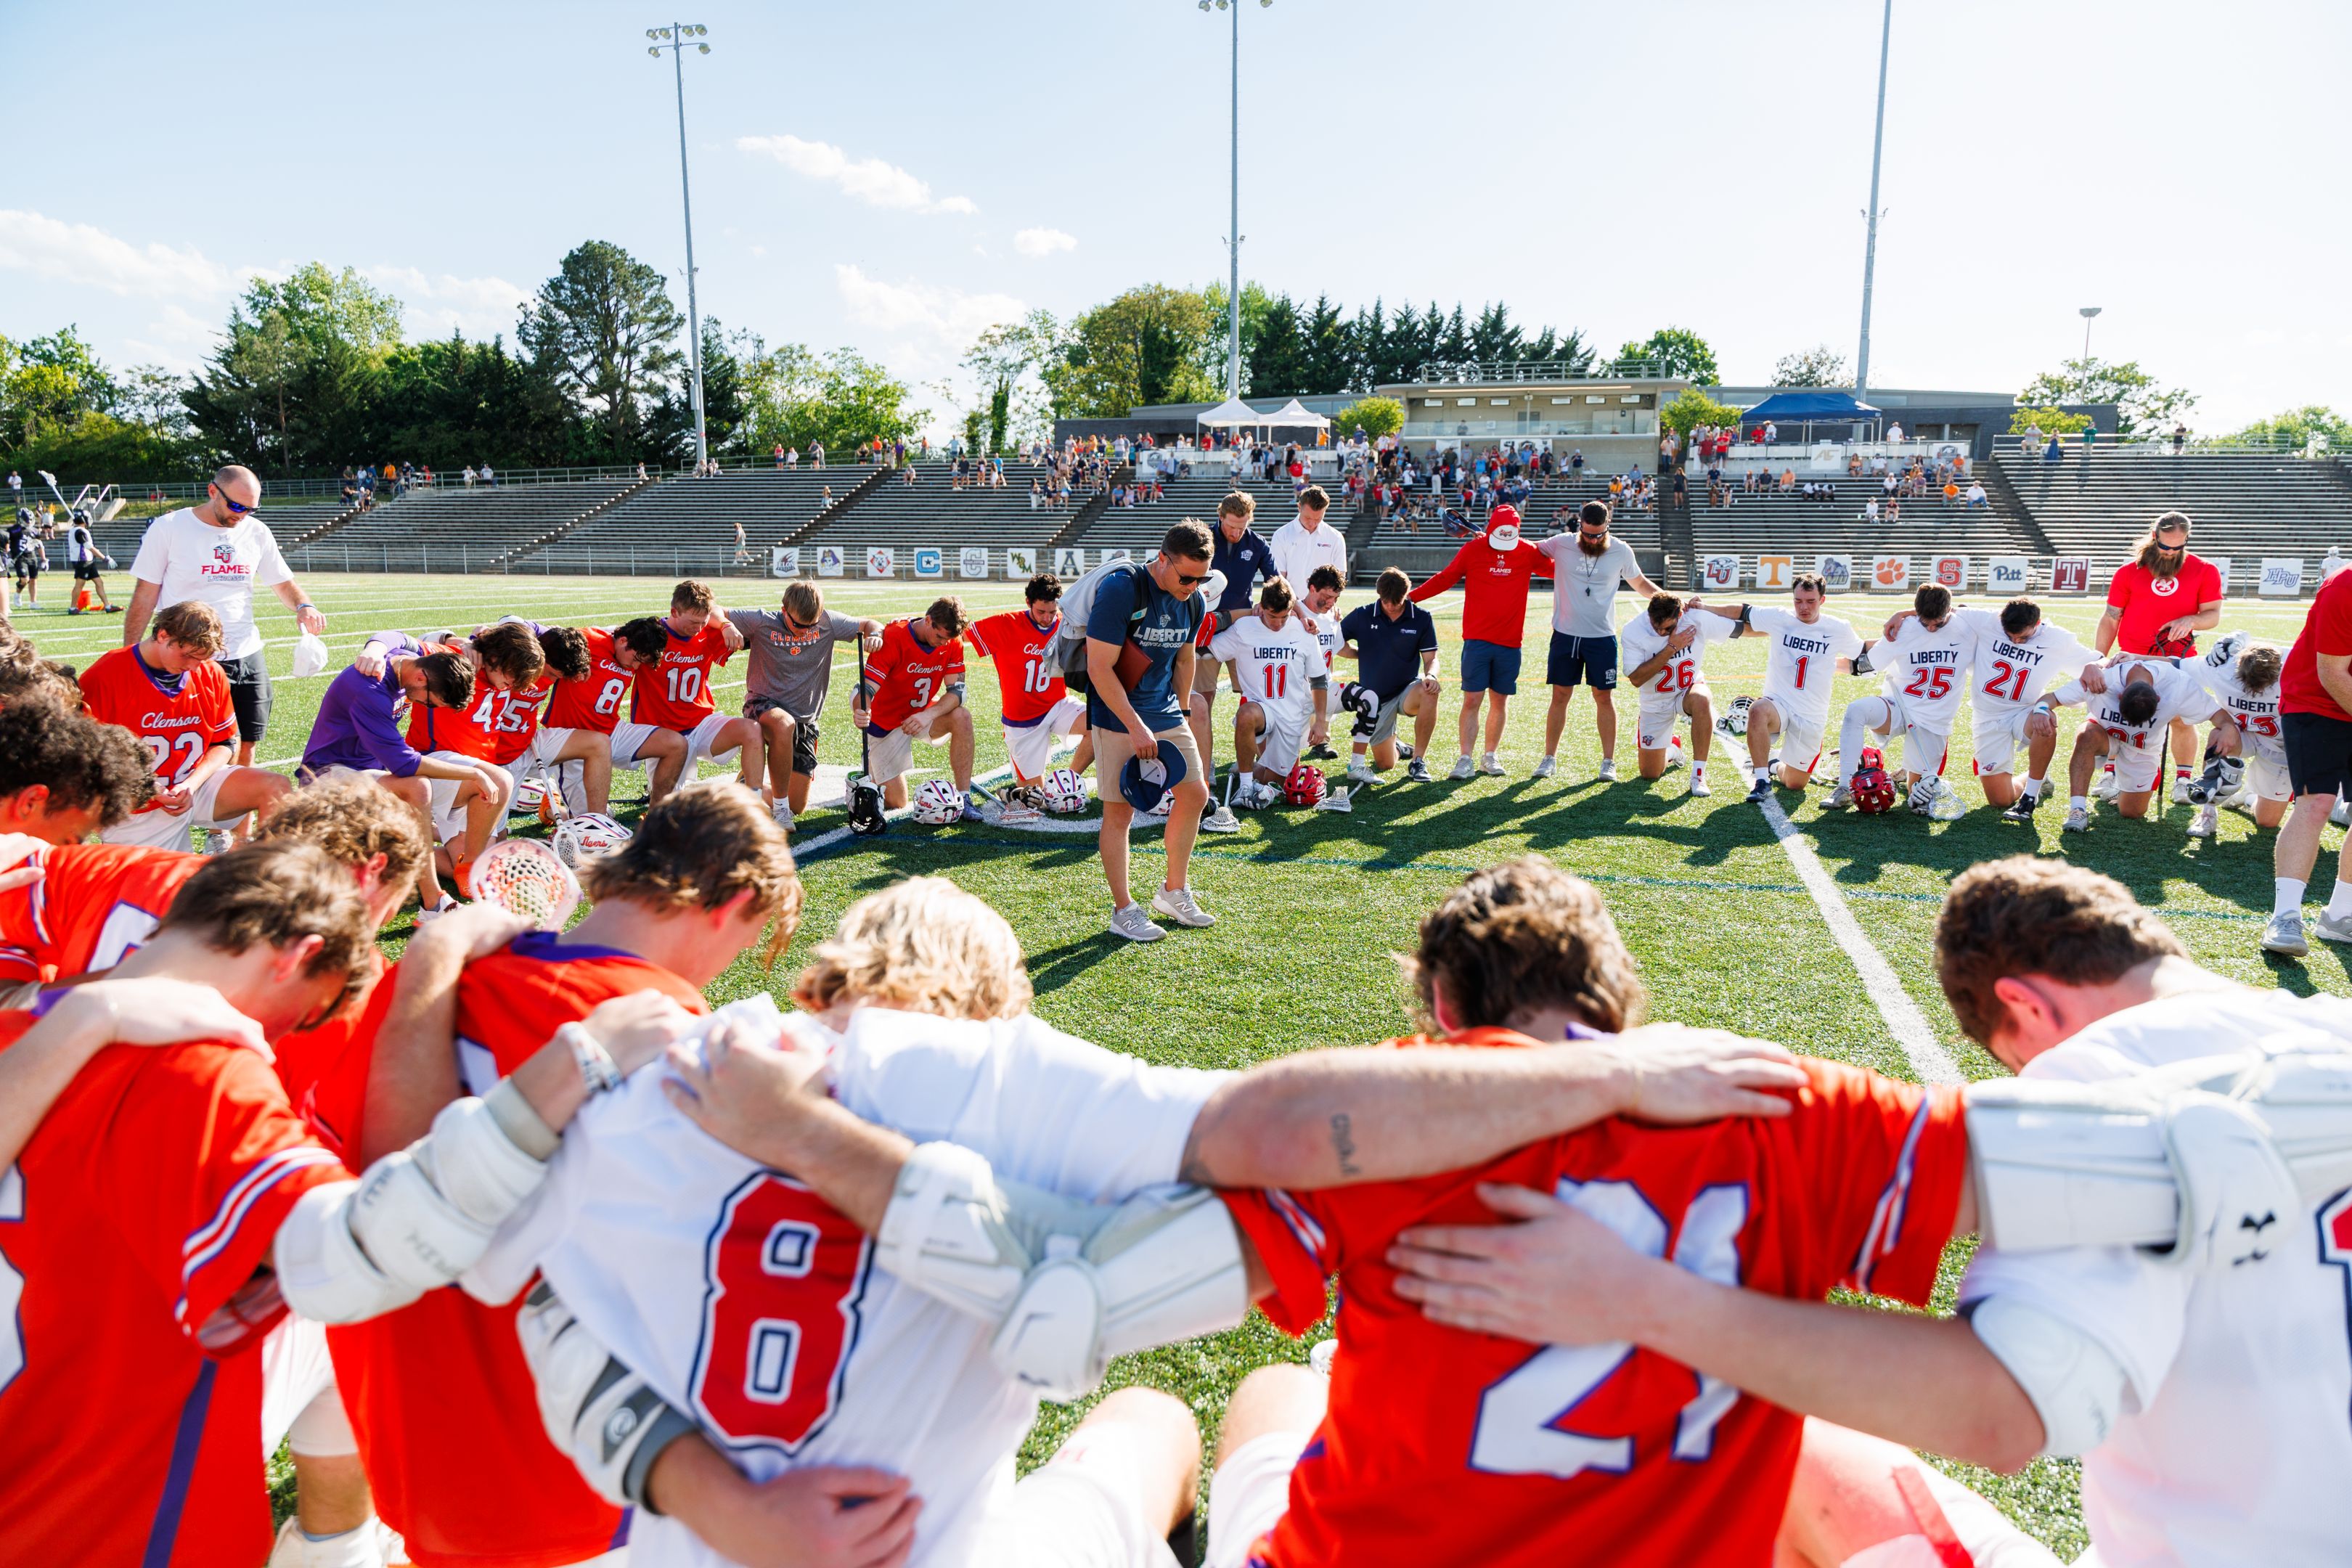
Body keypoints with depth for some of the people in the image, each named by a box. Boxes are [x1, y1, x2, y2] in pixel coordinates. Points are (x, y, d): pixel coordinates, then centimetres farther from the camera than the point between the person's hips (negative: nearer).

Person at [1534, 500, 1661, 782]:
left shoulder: (1621, 551, -2)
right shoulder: (1561, 545, -4)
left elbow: (1640, 584, 13)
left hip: (1602, 637, 0)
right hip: (1565, 634, 0)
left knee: (1605, 697, 2)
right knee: (1560, 696, 5)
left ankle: (1609, 761, 11)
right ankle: (1550, 757, 16)